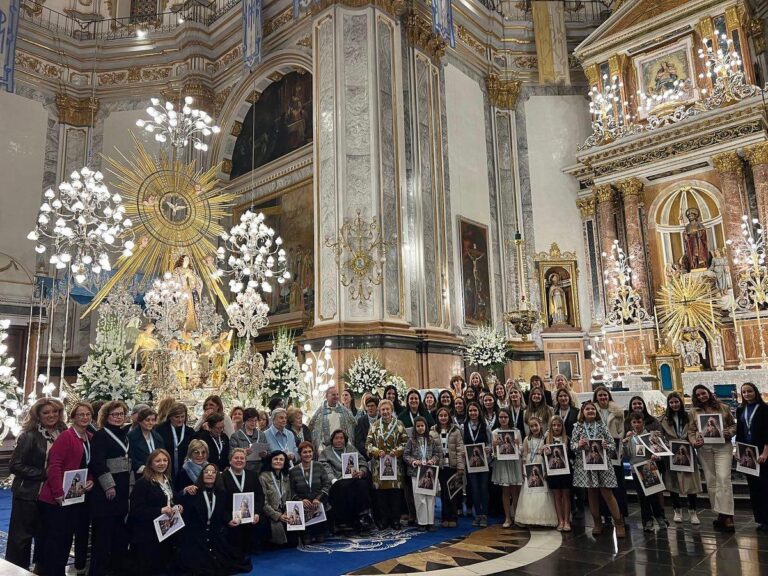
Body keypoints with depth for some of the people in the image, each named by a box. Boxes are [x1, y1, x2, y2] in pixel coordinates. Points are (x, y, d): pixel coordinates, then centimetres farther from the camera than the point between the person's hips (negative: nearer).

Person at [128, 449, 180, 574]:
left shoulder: (168, 481, 12)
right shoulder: (142, 483, -13)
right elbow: (136, 511, -20)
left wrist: (176, 508, 2)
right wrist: (160, 510, -28)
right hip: (147, 536, -7)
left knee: (163, 568, 12)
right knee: (147, 569, -1)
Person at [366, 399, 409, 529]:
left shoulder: (399, 424, 3)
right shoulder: (375, 425, 7)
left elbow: (405, 442, 2)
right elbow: (368, 443, 5)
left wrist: (397, 451, -13)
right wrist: (377, 451, -11)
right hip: (379, 463, 1)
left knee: (395, 491, 1)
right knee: (381, 491, 2)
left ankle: (395, 519, 13)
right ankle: (383, 519, 15)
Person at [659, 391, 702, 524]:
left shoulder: (688, 417, 5)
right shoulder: (664, 419, 5)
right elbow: (661, 436, 3)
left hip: (687, 454, 0)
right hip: (672, 455, 0)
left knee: (691, 482, -3)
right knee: (673, 483, 5)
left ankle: (692, 512, 10)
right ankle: (677, 510, 20)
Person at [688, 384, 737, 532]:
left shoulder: (723, 408, 6)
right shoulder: (694, 411, 8)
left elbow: (733, 425, 9)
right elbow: (691, 430, 7)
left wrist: (729, 432, -11)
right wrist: (694, 442, -11)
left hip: (723, 446, -2)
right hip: (704, 449, 3)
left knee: (723, 478, -14)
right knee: (710, 481, 7)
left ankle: (727, 515, -12)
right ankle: (720, 513, 18)